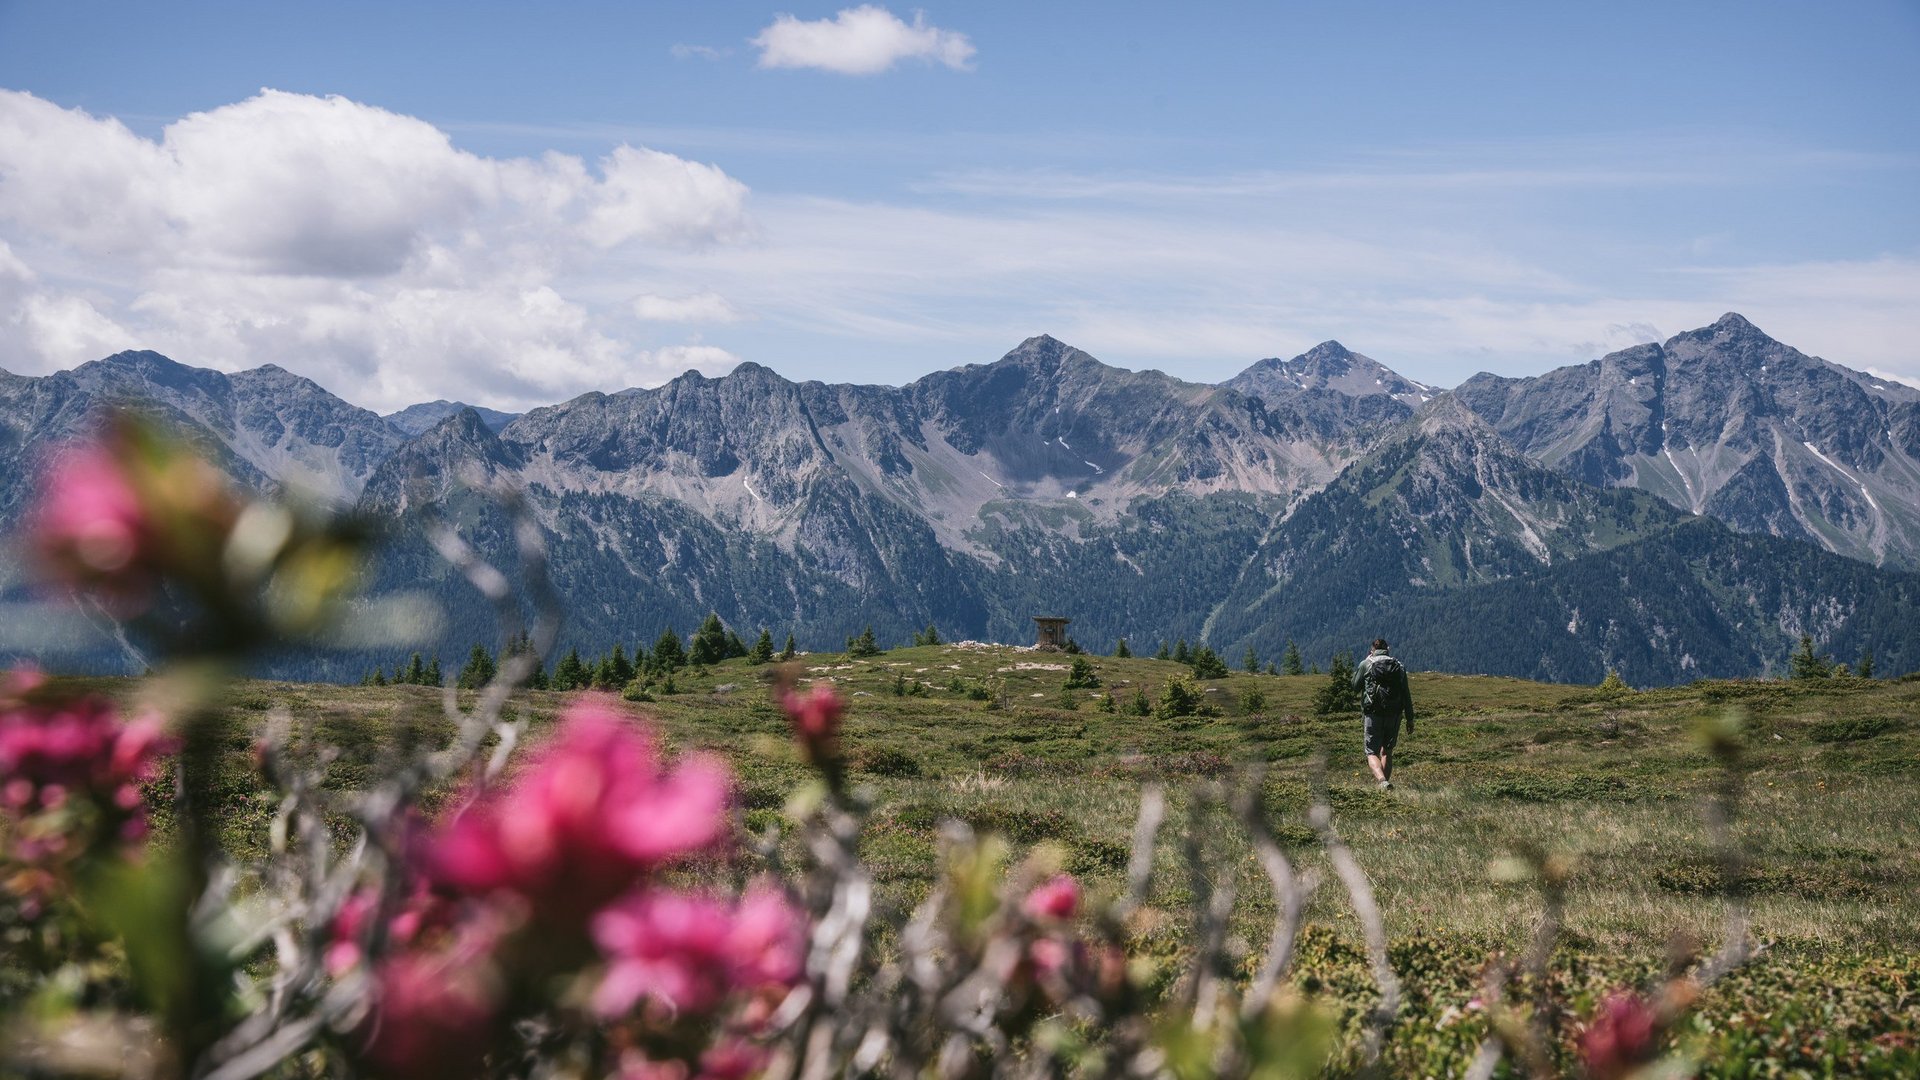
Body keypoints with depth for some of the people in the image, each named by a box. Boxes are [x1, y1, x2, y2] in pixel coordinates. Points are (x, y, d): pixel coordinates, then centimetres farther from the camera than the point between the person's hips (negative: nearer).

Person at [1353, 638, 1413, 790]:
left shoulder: (1366, 664, -1)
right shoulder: (1399, 666, 8)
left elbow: (1355, 685, 13)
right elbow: (1406, 695, 5)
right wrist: (1410, 719, 9)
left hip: (1373, 715, -3)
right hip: (1394, 715, 3)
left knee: (1372, 753, -2)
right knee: (1387, 752, 19)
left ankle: (1382, 780, -27)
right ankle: (1386, 781, 17)